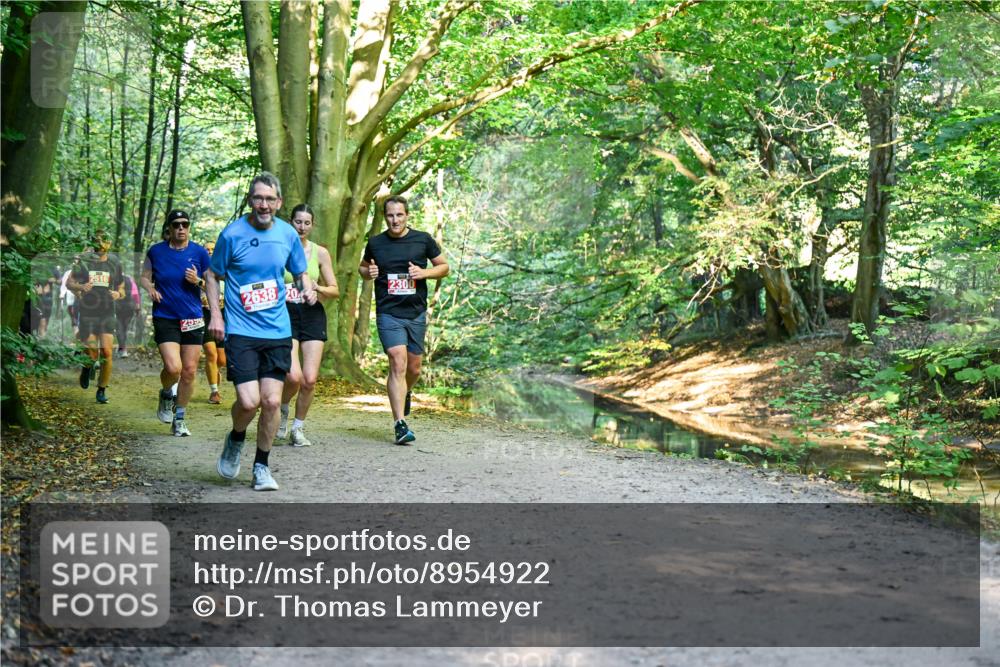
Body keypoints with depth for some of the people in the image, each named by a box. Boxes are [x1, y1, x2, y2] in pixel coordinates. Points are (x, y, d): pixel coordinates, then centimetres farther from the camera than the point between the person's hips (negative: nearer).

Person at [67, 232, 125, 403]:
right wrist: (80, 287, -14)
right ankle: (87, 367, 29)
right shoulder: (83, 261, 2)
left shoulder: (115, 264, 5)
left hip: (107, 314, 1)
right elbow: (69, 282, 7)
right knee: (92, 354, -8)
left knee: (106, 353, -8)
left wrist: (118, 294, -11)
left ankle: (102, 390, 7)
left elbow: (122, 289, 13)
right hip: (87, 313, -1)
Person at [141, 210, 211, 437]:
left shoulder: (199, 252, 1)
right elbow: (145, 277, 13)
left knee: (189, 371, 3)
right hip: (165, 318, -2)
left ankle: (180, 418, 19)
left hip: (192, 319, 2)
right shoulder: (156, 252, 1)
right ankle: (166, 395, 17)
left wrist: (197, 281, -14)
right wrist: (150, 289, -8)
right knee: (173, 368, -17)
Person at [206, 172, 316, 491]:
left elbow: (300, 271, 18)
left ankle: (262, 467, 18)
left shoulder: (288, 234, 3)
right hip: (241, 331, -3)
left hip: (278, 332, 3)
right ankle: (235, 441, 22)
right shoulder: (232, 234, -6)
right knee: (249, 401, -12)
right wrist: (216, 315, -5)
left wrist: (307, 289, -5)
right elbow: (213, 275, 6)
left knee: (271, 402, 0)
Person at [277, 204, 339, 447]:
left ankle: (298, 427, 15)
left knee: (310, 379, -6)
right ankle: (283, 409, 16)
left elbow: (335, 291, 7)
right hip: (285, 315, -2)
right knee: (293, 376, -18)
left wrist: (318, 288, -11)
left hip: (313, 315, 2)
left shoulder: (320, 253, 6)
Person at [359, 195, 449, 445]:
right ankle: (400, 425, -16)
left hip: (416, 314, 2)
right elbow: (362, 267, 20)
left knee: (414, 368, 13)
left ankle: (405, 394, 48)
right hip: (388, 314, -2)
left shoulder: (423, 240, 2)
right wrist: (367, 273, -4)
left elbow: (444, 267, 10)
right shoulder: (375, 243, 3)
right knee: (398, 364, -16)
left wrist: (424, 273, -10)